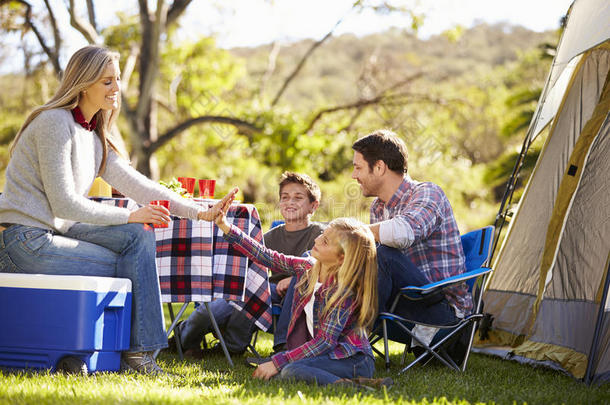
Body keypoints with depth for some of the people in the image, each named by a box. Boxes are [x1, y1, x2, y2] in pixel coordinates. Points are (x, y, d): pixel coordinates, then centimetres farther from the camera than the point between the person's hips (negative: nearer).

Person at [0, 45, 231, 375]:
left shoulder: (93, 135, 13)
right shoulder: (55, 123, -15)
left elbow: (131, 182, 9)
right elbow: (64, 204, -19)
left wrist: (198, 212, 1)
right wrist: (129, 216, -13)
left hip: (55, 232, 8)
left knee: (139, 236, -7)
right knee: (133, 267, -10)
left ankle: (138, 350, -6)